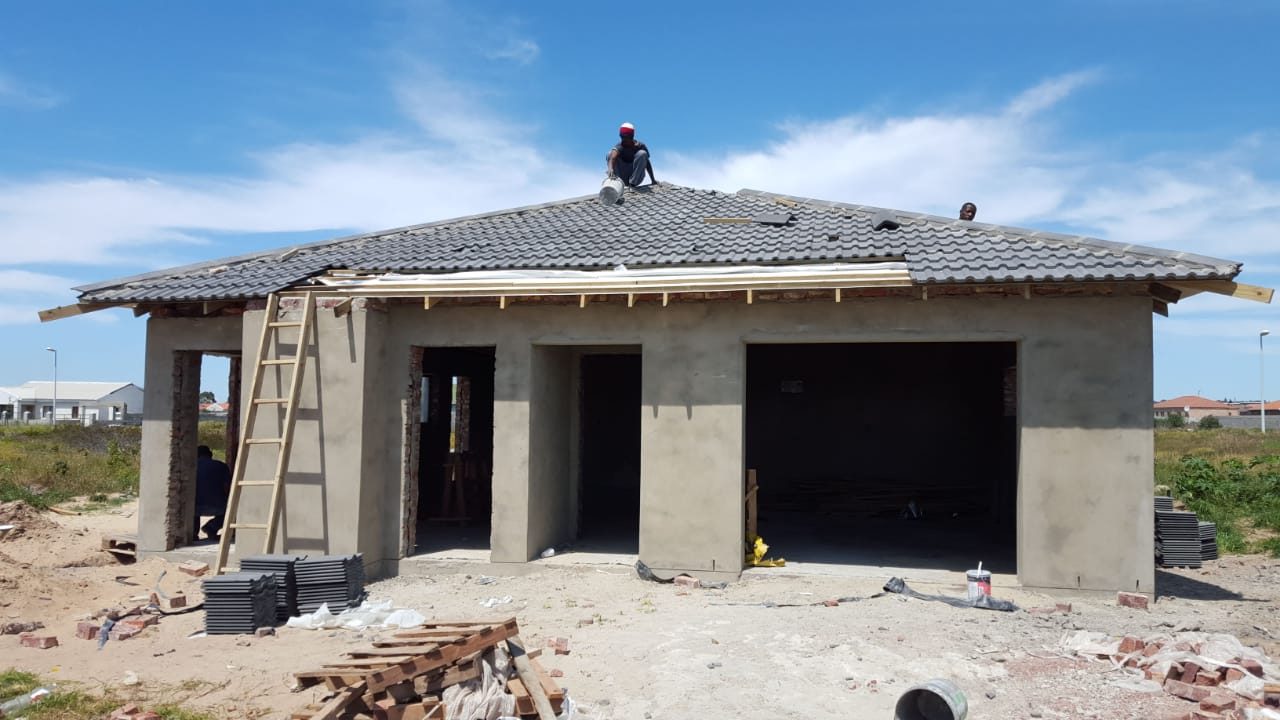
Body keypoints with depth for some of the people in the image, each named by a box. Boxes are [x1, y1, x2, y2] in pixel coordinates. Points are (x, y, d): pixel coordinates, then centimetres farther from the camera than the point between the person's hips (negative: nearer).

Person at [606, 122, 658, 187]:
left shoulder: (640, 146, -8)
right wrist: (610, 169, -59)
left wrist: (653, 180, -4)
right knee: (610, 154, -20)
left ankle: (632, 183, -24)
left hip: (636, 177, 0)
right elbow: (613, 157, -37)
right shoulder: (620, 146, -15)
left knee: (642, 153, -24)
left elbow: (647, 162, -2)